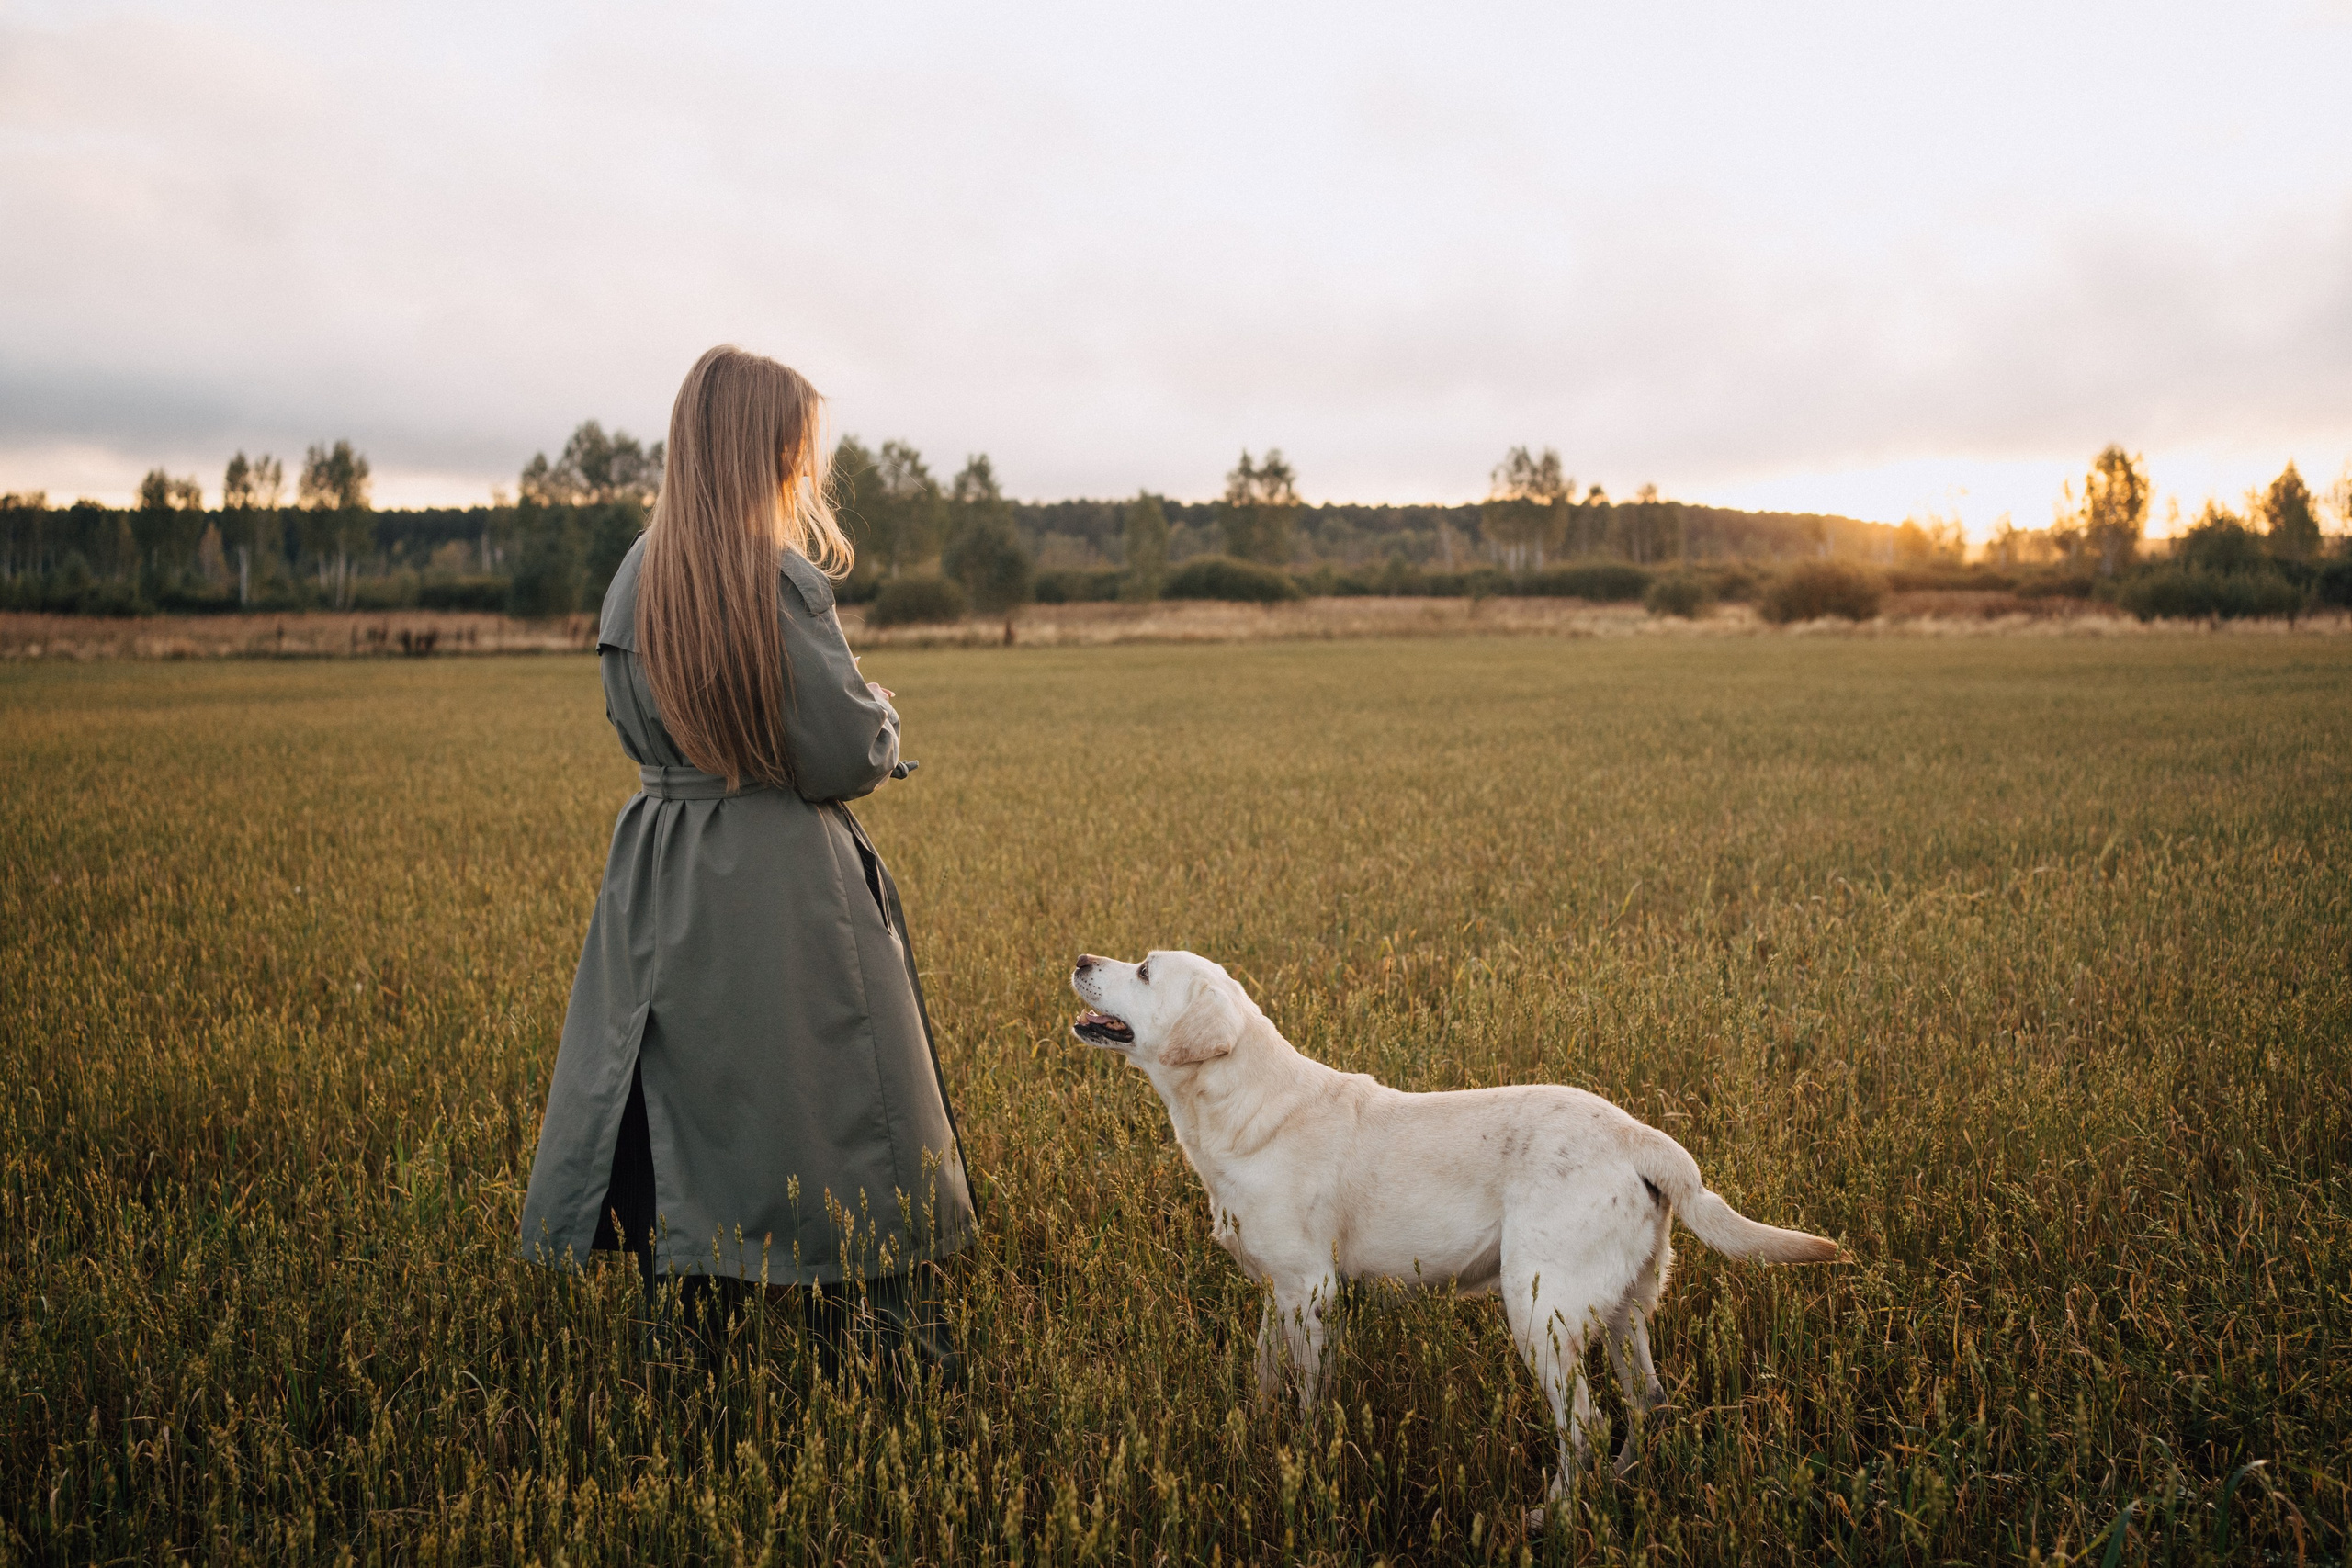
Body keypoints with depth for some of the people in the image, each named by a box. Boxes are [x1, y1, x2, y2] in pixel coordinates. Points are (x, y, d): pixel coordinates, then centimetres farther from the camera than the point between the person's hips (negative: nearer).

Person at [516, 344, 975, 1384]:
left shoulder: (635, 578, 4)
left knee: (687, 1122, 14)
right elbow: (851, 754, -15)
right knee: (843, 1140, 3)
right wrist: (878, 715, 5)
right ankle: (890, 1367, 13)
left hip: (663, 882, 7)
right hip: (784, 884, -7)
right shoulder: (779, 576, -17)